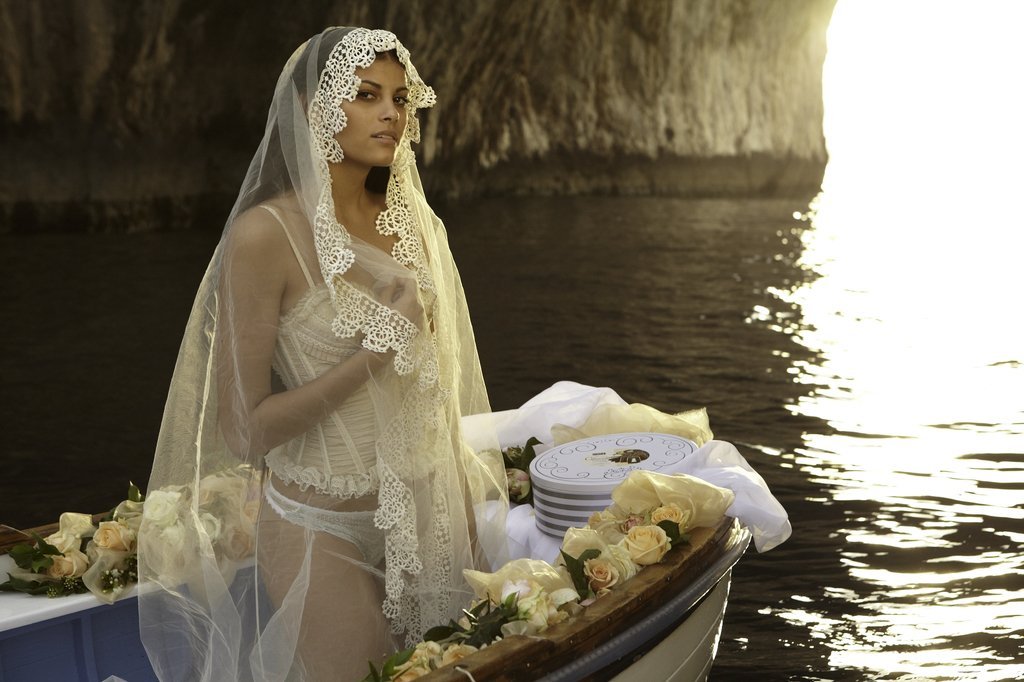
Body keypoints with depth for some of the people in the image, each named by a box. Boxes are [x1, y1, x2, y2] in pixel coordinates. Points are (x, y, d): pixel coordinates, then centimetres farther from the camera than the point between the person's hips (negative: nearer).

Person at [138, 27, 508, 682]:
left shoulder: (413, 223, 3)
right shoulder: (266, 234, -16)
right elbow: (241, 430, -17)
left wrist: (467, 513, 14)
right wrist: (374, 355, -22)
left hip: (424, 513, 6)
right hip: (325, 528, -6)